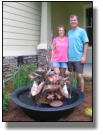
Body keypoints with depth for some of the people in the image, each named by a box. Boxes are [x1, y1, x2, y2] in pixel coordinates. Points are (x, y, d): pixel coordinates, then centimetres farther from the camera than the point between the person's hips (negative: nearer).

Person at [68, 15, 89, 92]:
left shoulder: (82, 31, -1)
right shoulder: (69, 32, 14)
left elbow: (86, 44, -5)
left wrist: (84, 56, -13)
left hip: (78, 58, -5)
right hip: (70, 58, 5)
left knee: (80, 76, -3)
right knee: (72, 75, 11)